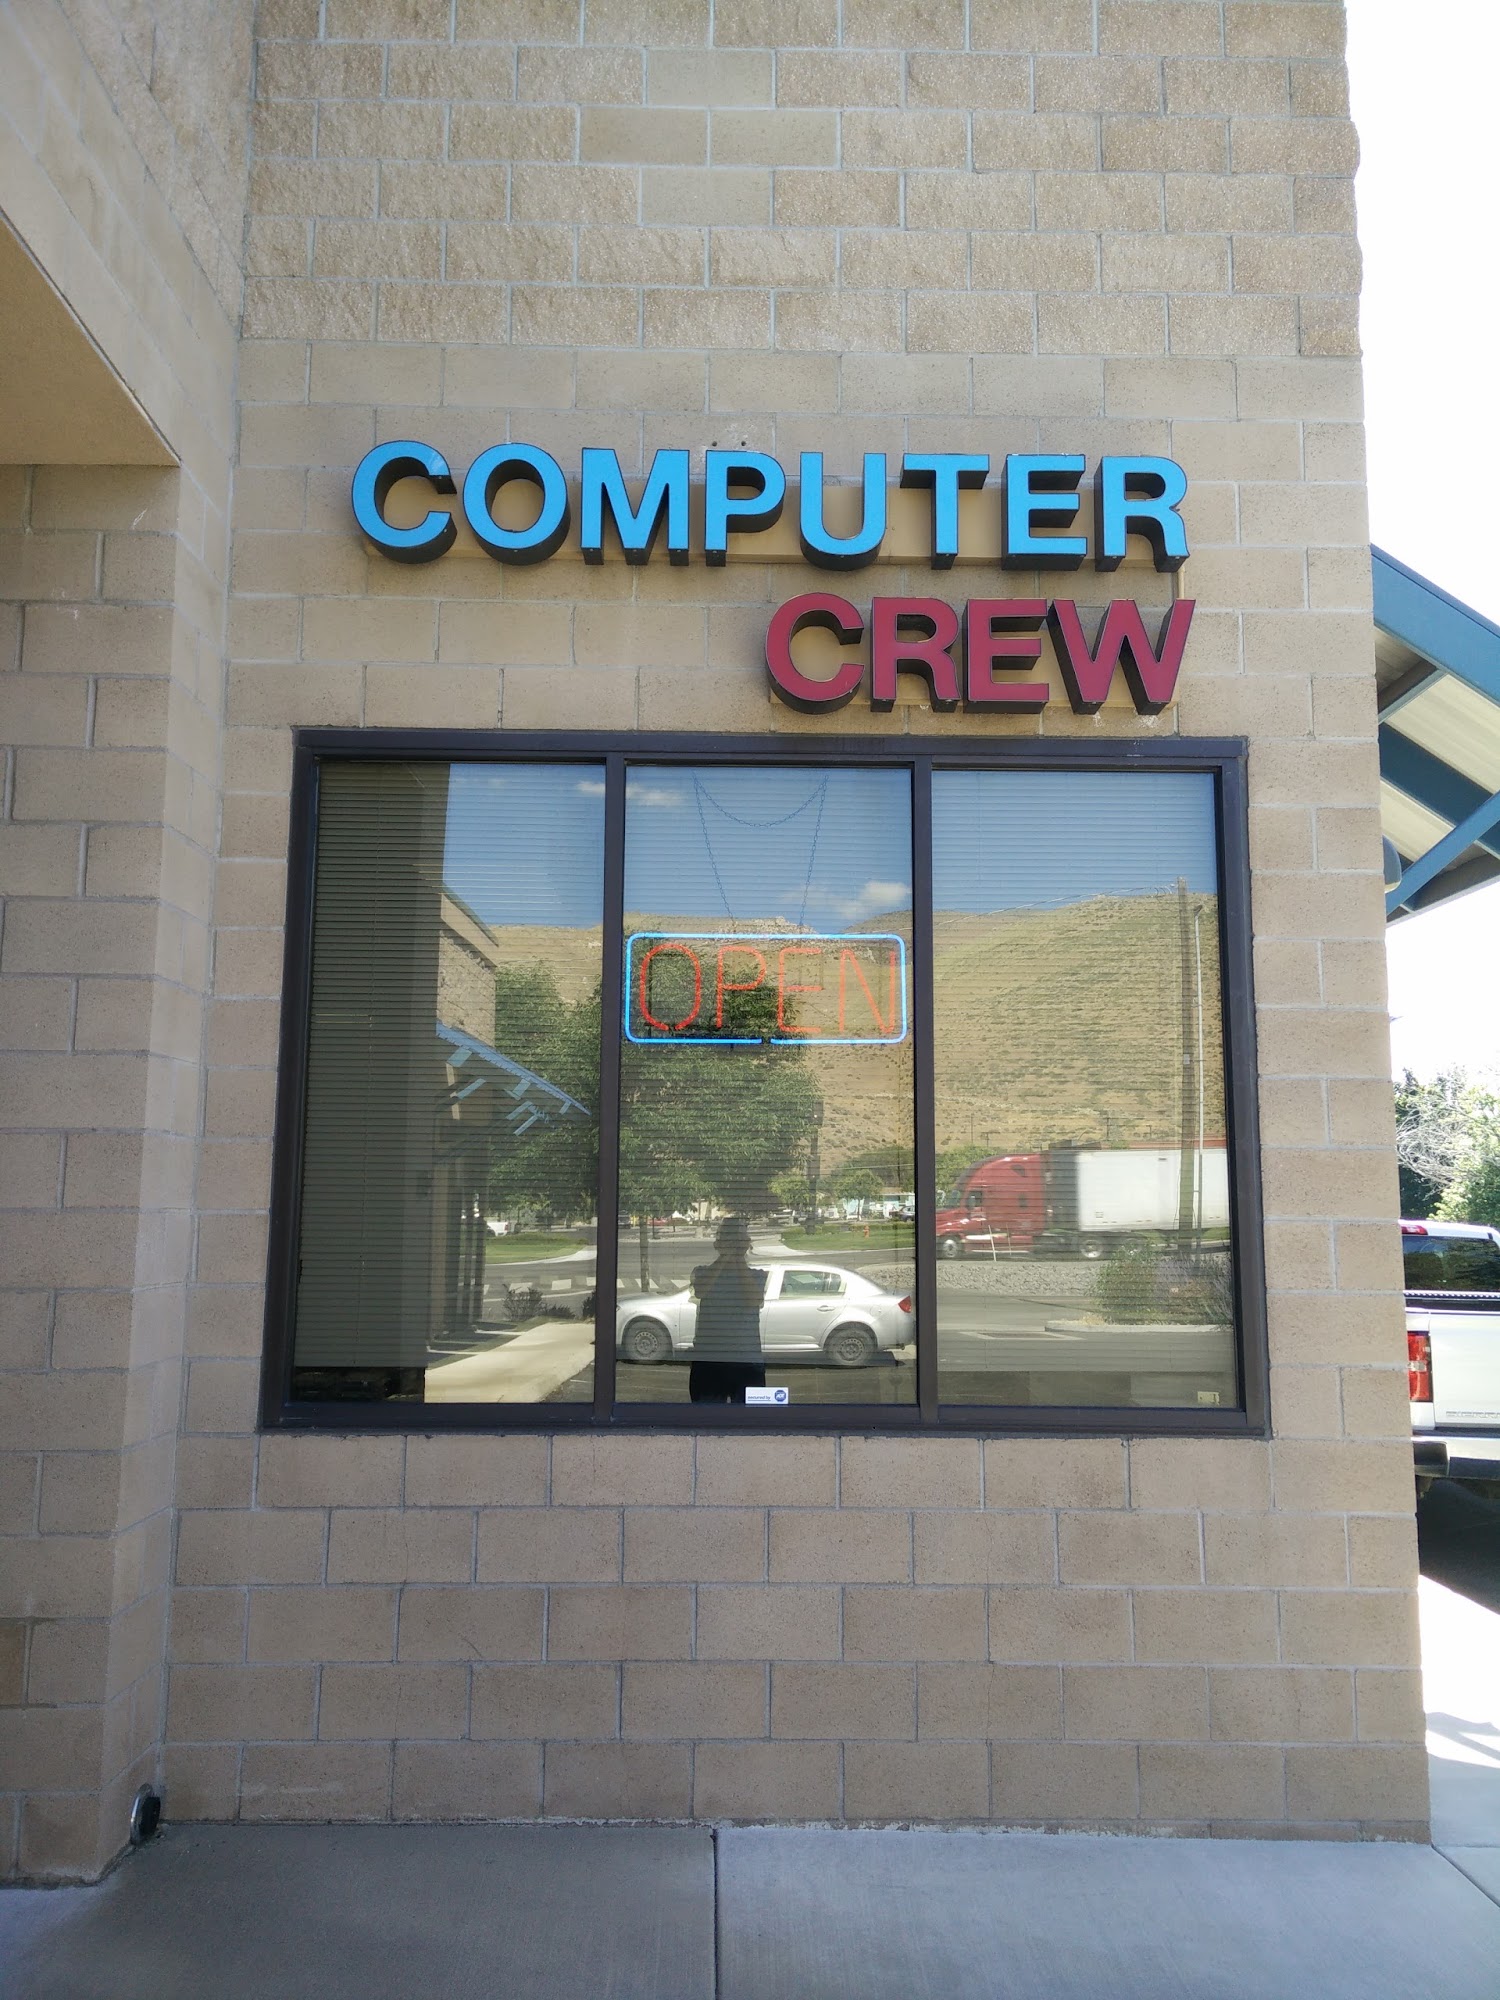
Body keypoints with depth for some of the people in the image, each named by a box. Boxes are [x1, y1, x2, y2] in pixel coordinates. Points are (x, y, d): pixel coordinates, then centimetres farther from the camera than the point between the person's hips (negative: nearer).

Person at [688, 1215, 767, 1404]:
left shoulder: (756, 1275, 10)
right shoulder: (704, 1272, 9)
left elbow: (753, 1300, -11)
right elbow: (699, 1291, -13)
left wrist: (740, 1261, -6)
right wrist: (723, 1258, -9)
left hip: (747, 1361, 0)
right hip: (707, 1360, 0)